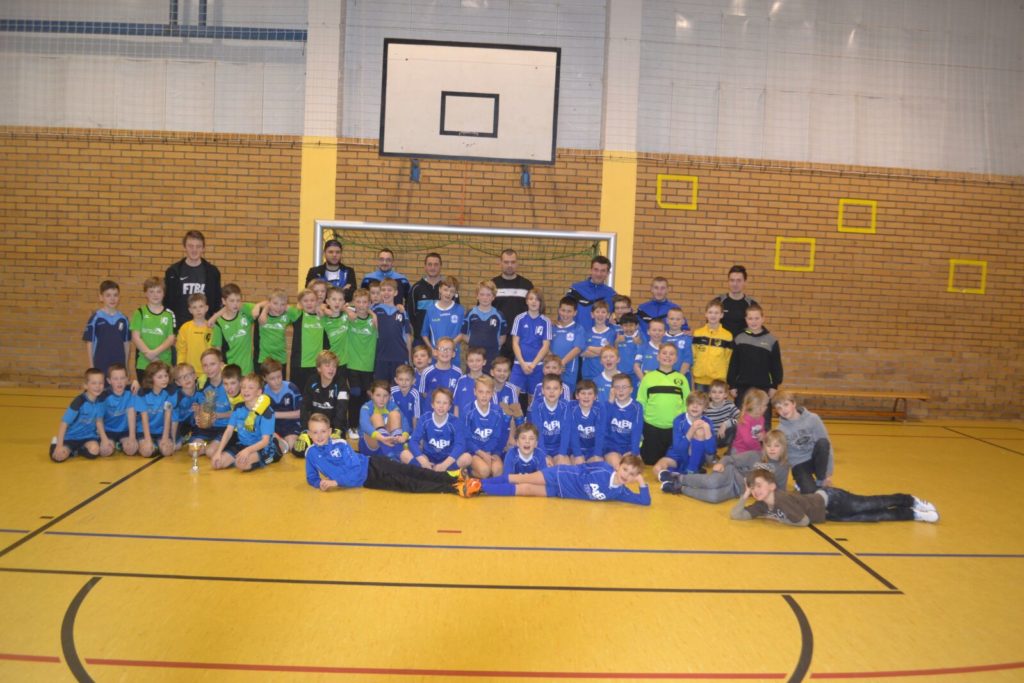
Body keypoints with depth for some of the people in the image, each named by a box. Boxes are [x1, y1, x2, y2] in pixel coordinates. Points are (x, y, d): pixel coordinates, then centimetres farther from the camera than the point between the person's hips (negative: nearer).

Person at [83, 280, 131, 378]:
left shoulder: (123, 319, 3)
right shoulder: (95, 318, -5)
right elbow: (89, 343, -2)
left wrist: (126, 366, 9)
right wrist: (91, 366, -4)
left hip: (119, 366, 3)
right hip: (100, 367, -3)